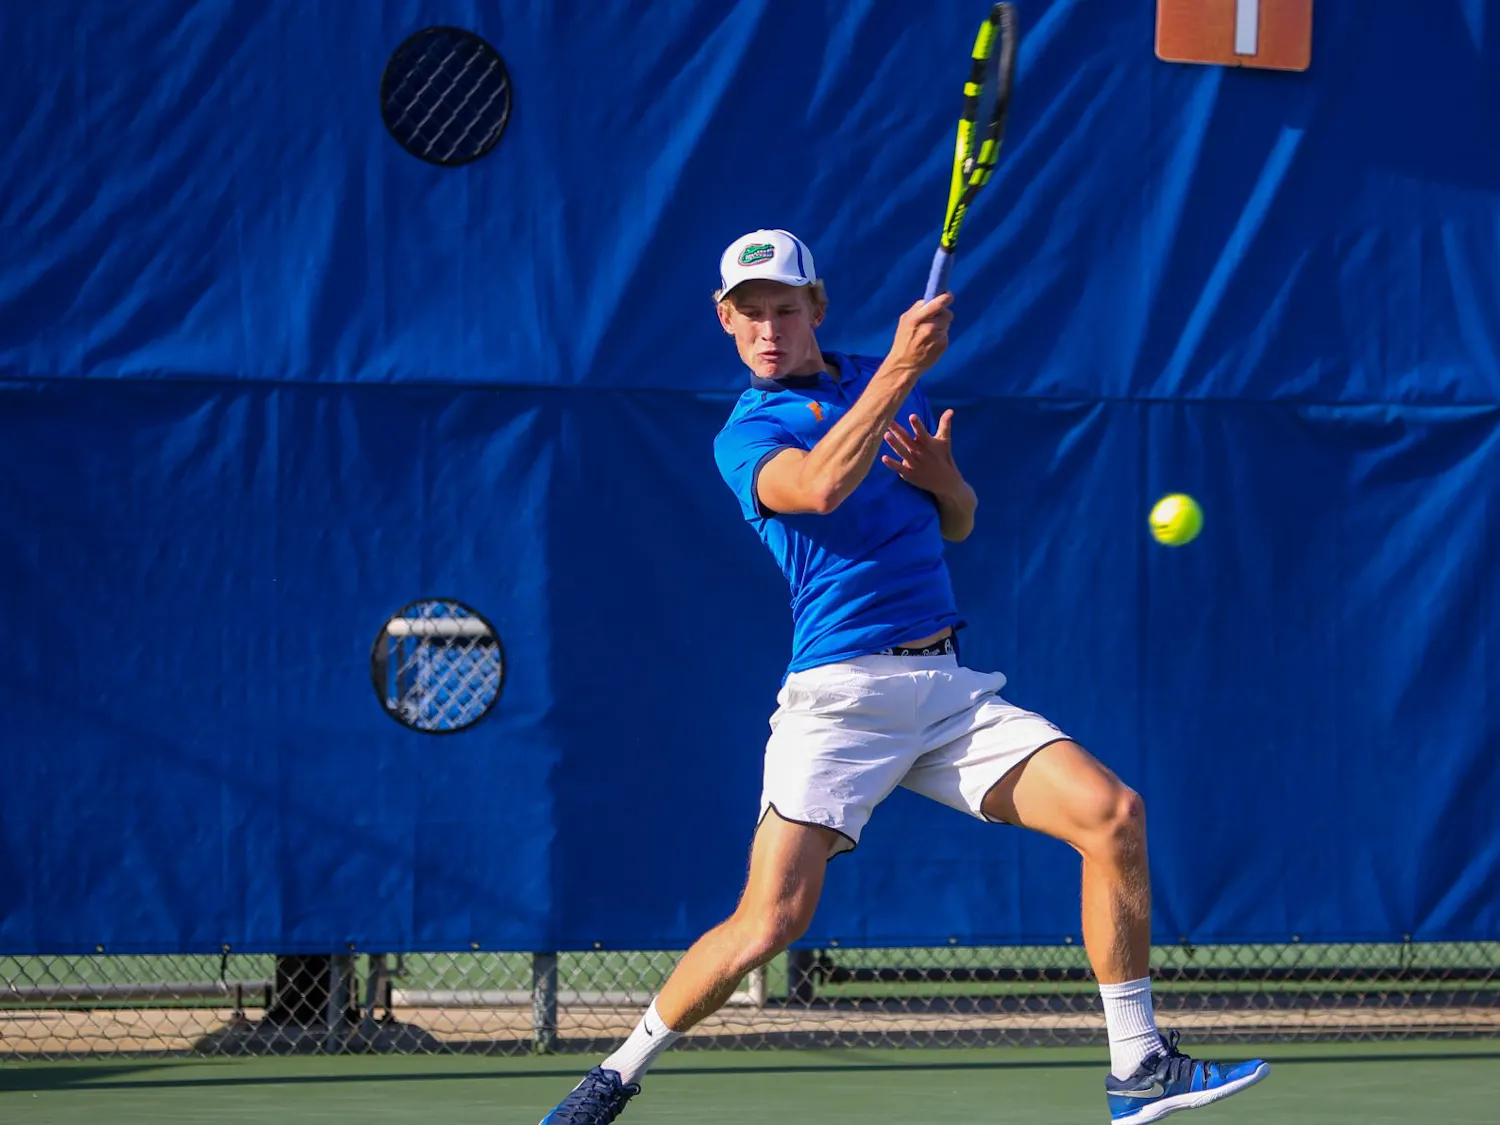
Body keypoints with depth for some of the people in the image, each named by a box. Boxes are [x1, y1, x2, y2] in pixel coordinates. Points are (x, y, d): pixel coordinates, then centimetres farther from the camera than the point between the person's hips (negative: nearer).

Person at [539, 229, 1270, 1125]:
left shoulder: (886, 379, 17)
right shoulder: (747, 435, 0)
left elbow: (958, 525, 25)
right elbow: (820, 486, -24)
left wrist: (944, 479, 2)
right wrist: (903, 368, -27)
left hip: (951, 689, 5)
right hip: (841, 696, -5)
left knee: (1114, 814, -11)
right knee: (772, 920, -15)